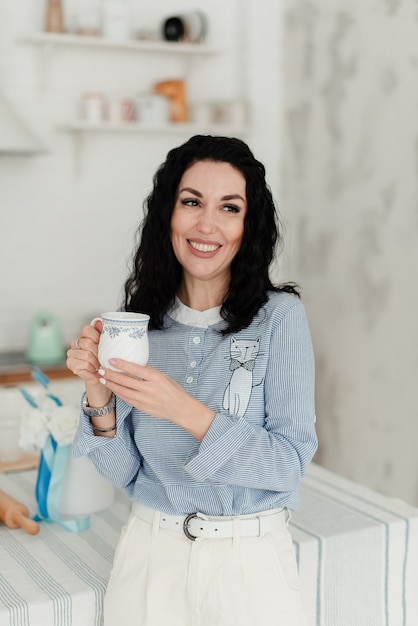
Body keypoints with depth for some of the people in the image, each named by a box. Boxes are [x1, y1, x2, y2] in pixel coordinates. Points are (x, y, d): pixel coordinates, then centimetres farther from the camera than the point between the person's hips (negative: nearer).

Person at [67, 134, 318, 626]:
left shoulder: (280, 315, -11)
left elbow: (290, 463, -16)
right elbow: (124, 472, 0)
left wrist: (186, 412, -27)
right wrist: (99, 398, -18)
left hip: (249, 563, -2)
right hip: (149, 556, 3)